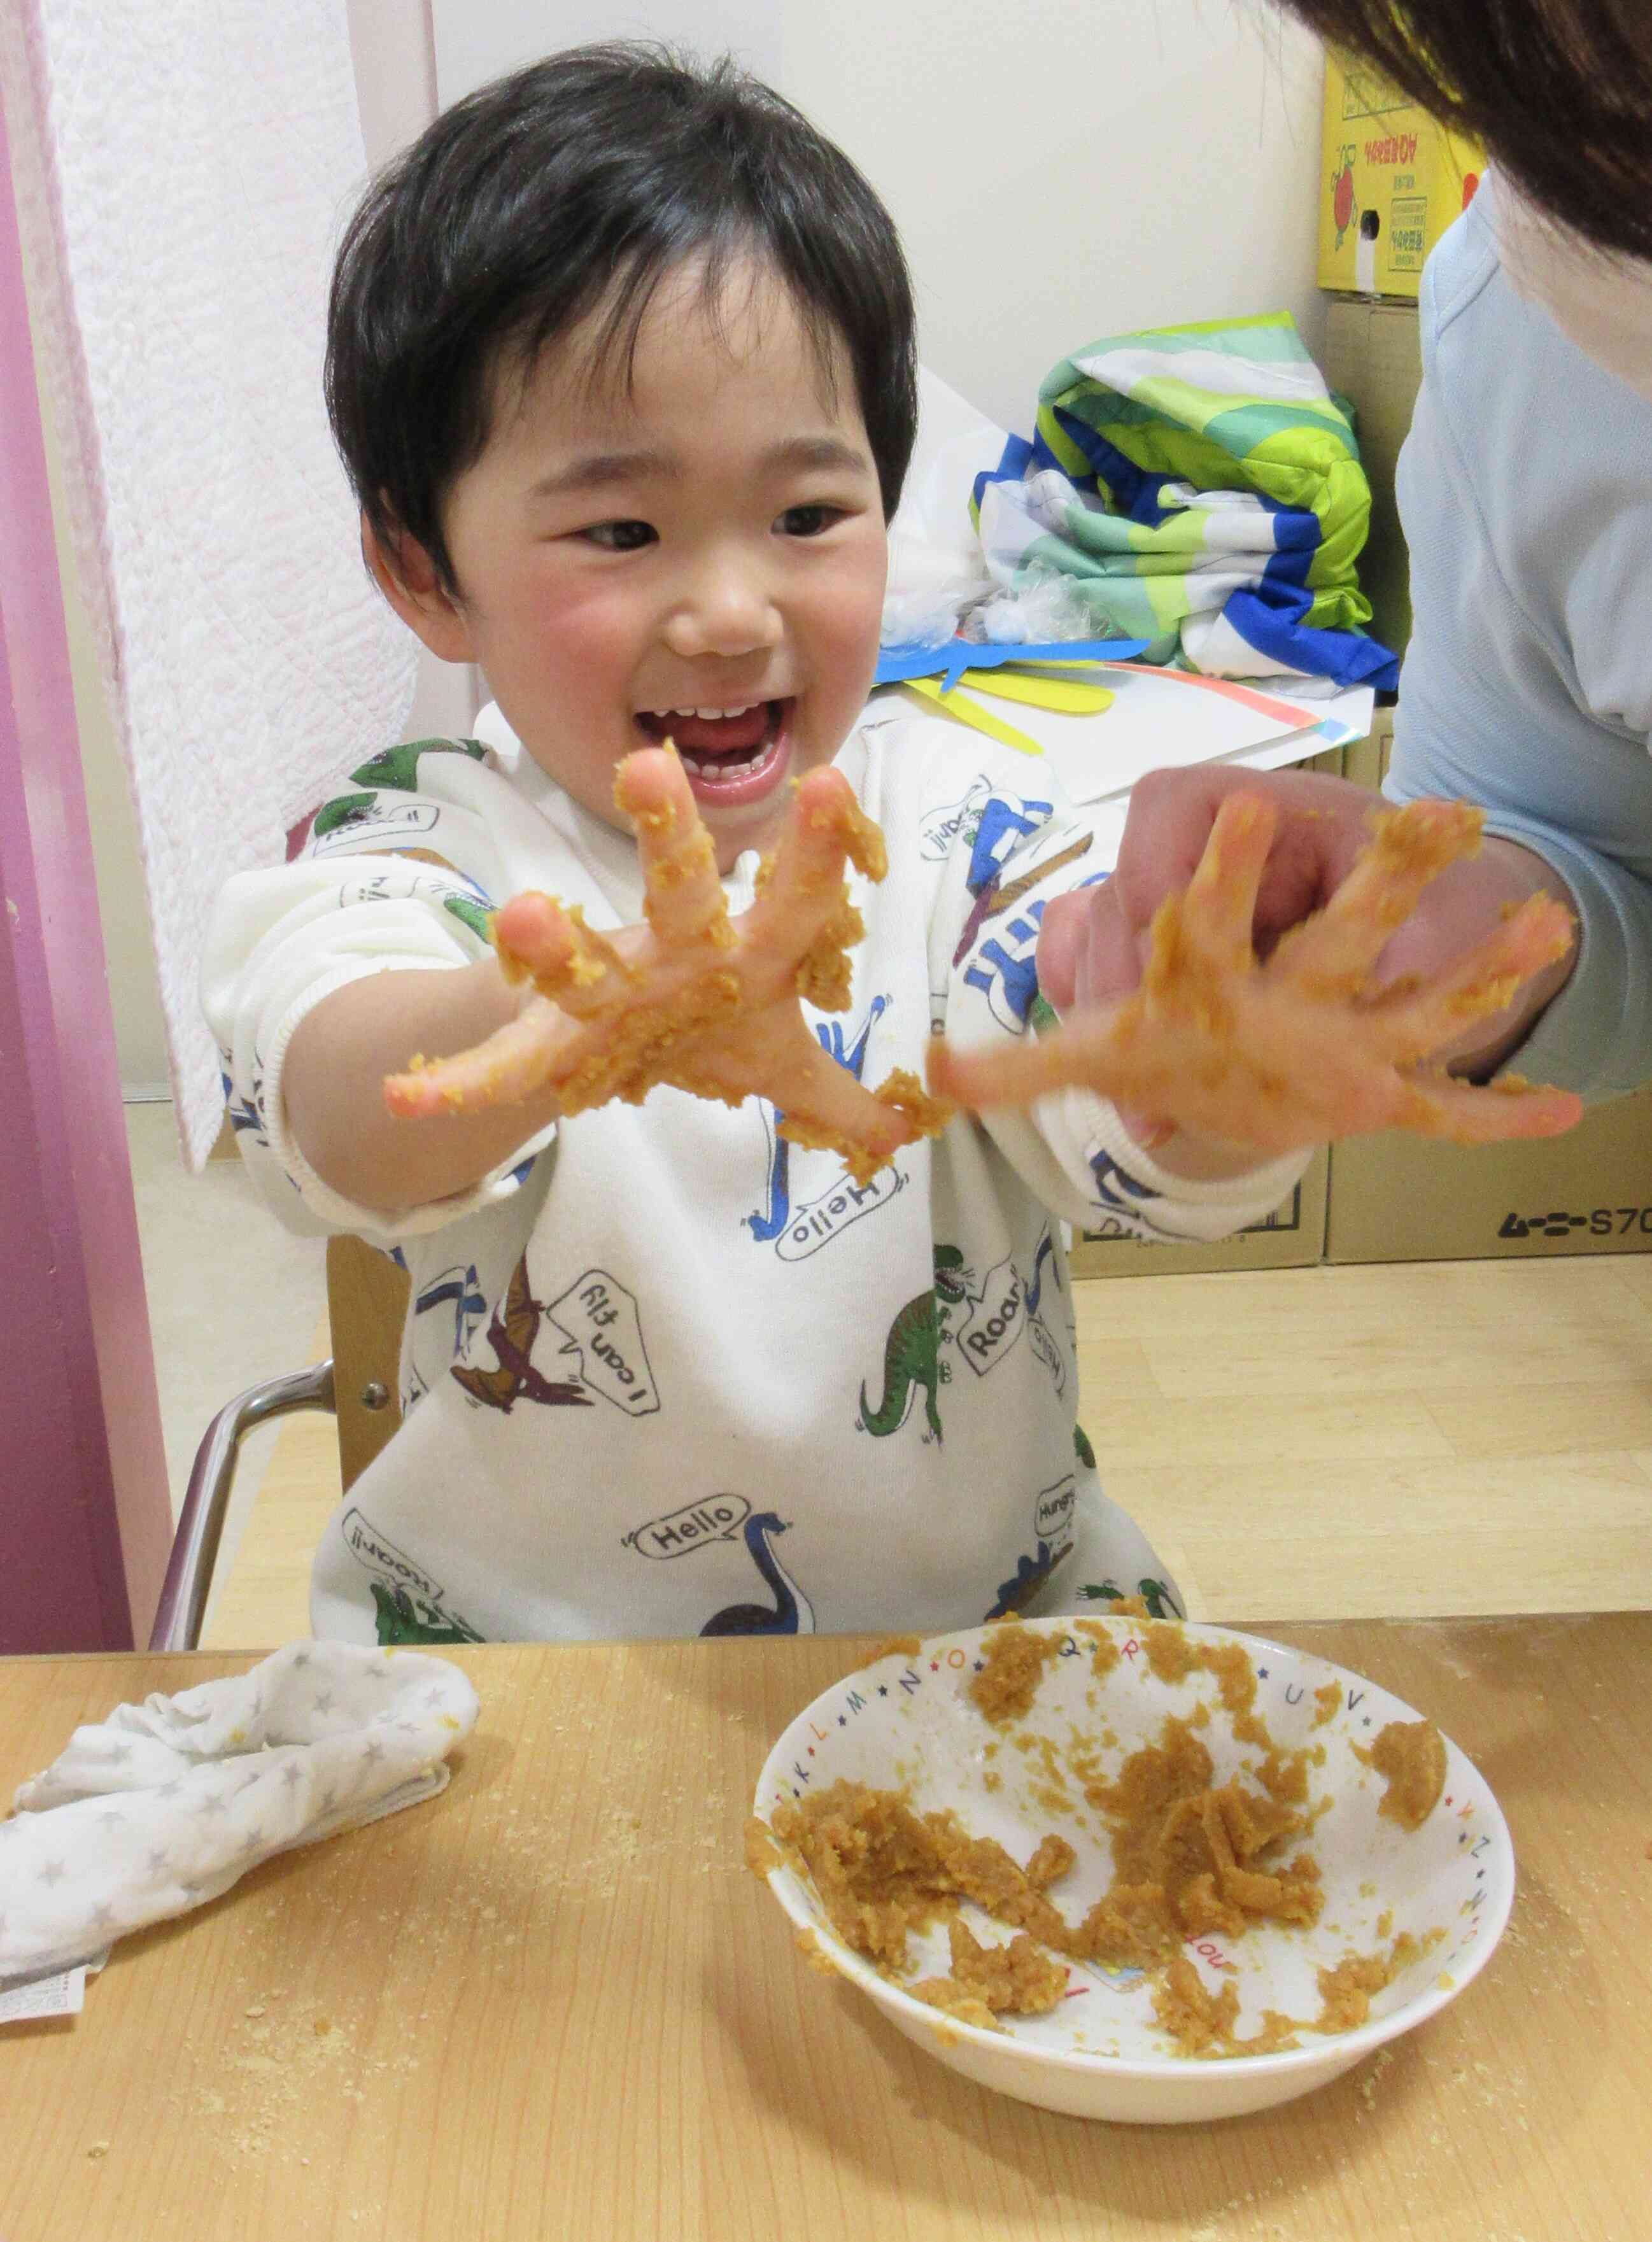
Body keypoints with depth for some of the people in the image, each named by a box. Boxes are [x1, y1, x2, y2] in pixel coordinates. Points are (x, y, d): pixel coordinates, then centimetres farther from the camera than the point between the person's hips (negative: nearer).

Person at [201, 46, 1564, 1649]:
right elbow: (343, 1109, -28)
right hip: (520, 1635, -2)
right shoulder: (425, 846, -7)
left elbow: (1149, 1146, -17)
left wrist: (1223, 1065, -41)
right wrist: (573, 1027, -50)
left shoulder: (951, 824, -4)